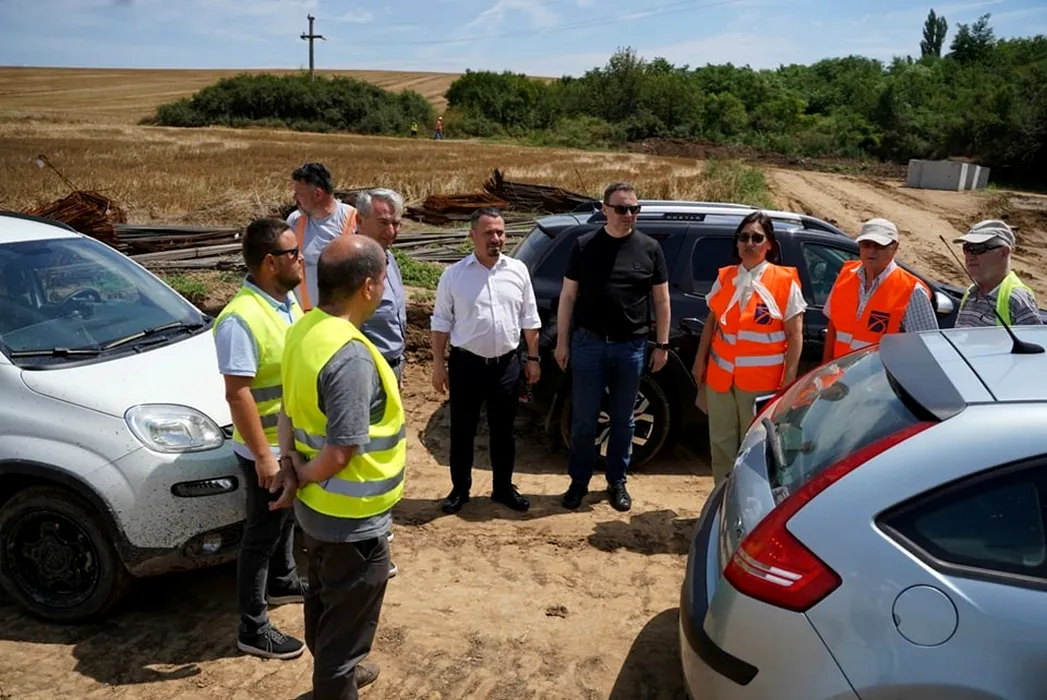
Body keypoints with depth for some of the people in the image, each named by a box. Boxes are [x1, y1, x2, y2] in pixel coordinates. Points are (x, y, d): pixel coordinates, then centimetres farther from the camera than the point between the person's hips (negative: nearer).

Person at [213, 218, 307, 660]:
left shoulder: (288, 301, 2)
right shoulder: (241, 318, -27)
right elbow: (237, 393, -28)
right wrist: (263, 455, -26)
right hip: (267, 451, -9)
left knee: (285, 519, 27)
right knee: (262, 533, 4)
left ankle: (282, 582, 49)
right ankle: (253, 630, 19)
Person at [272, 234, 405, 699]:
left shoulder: (304, 330, -2)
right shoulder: (351, 356, -30)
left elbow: (290, 407, 7)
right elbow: (340, 454, -28)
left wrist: (289, 461, -7)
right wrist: (302, 478, -10)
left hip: (317, 508, 10)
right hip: (353, 520, -9)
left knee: (324, 603, 29)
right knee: (346, 626, 11)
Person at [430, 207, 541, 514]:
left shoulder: (518, 270, 1)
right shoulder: (454, 275, -5)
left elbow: (530, 319, 7)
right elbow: (441, 323, -1)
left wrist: (533, 358, 6)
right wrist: (439, 364, -3)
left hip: (507, 364, 2)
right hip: (467, 364, -2)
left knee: (503, 431, 14)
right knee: (462, 431, 9)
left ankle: (503, 488, 29)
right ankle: (460, 489, 26)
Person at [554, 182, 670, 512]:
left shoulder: (649, 248, 1)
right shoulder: (584, 246, 0)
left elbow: (661, 300, 6)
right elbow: (568, 296, 3)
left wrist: (662, 345, 3)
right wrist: (562, 341, 0)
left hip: (631, 347, 1)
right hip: (588, 344, 0)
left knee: (622, 419, 12)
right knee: (583, 419, 5)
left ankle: (617, 482, 26)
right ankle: (579, 481, 20)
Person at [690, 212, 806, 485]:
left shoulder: (785, 281, -6)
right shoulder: (724, 277, 6)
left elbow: (795, 335, -7)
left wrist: (788, 380, -12)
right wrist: (700, 361, 5)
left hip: (762, 380, -4)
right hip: (720, 375, 4)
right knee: (721, 444, 12)